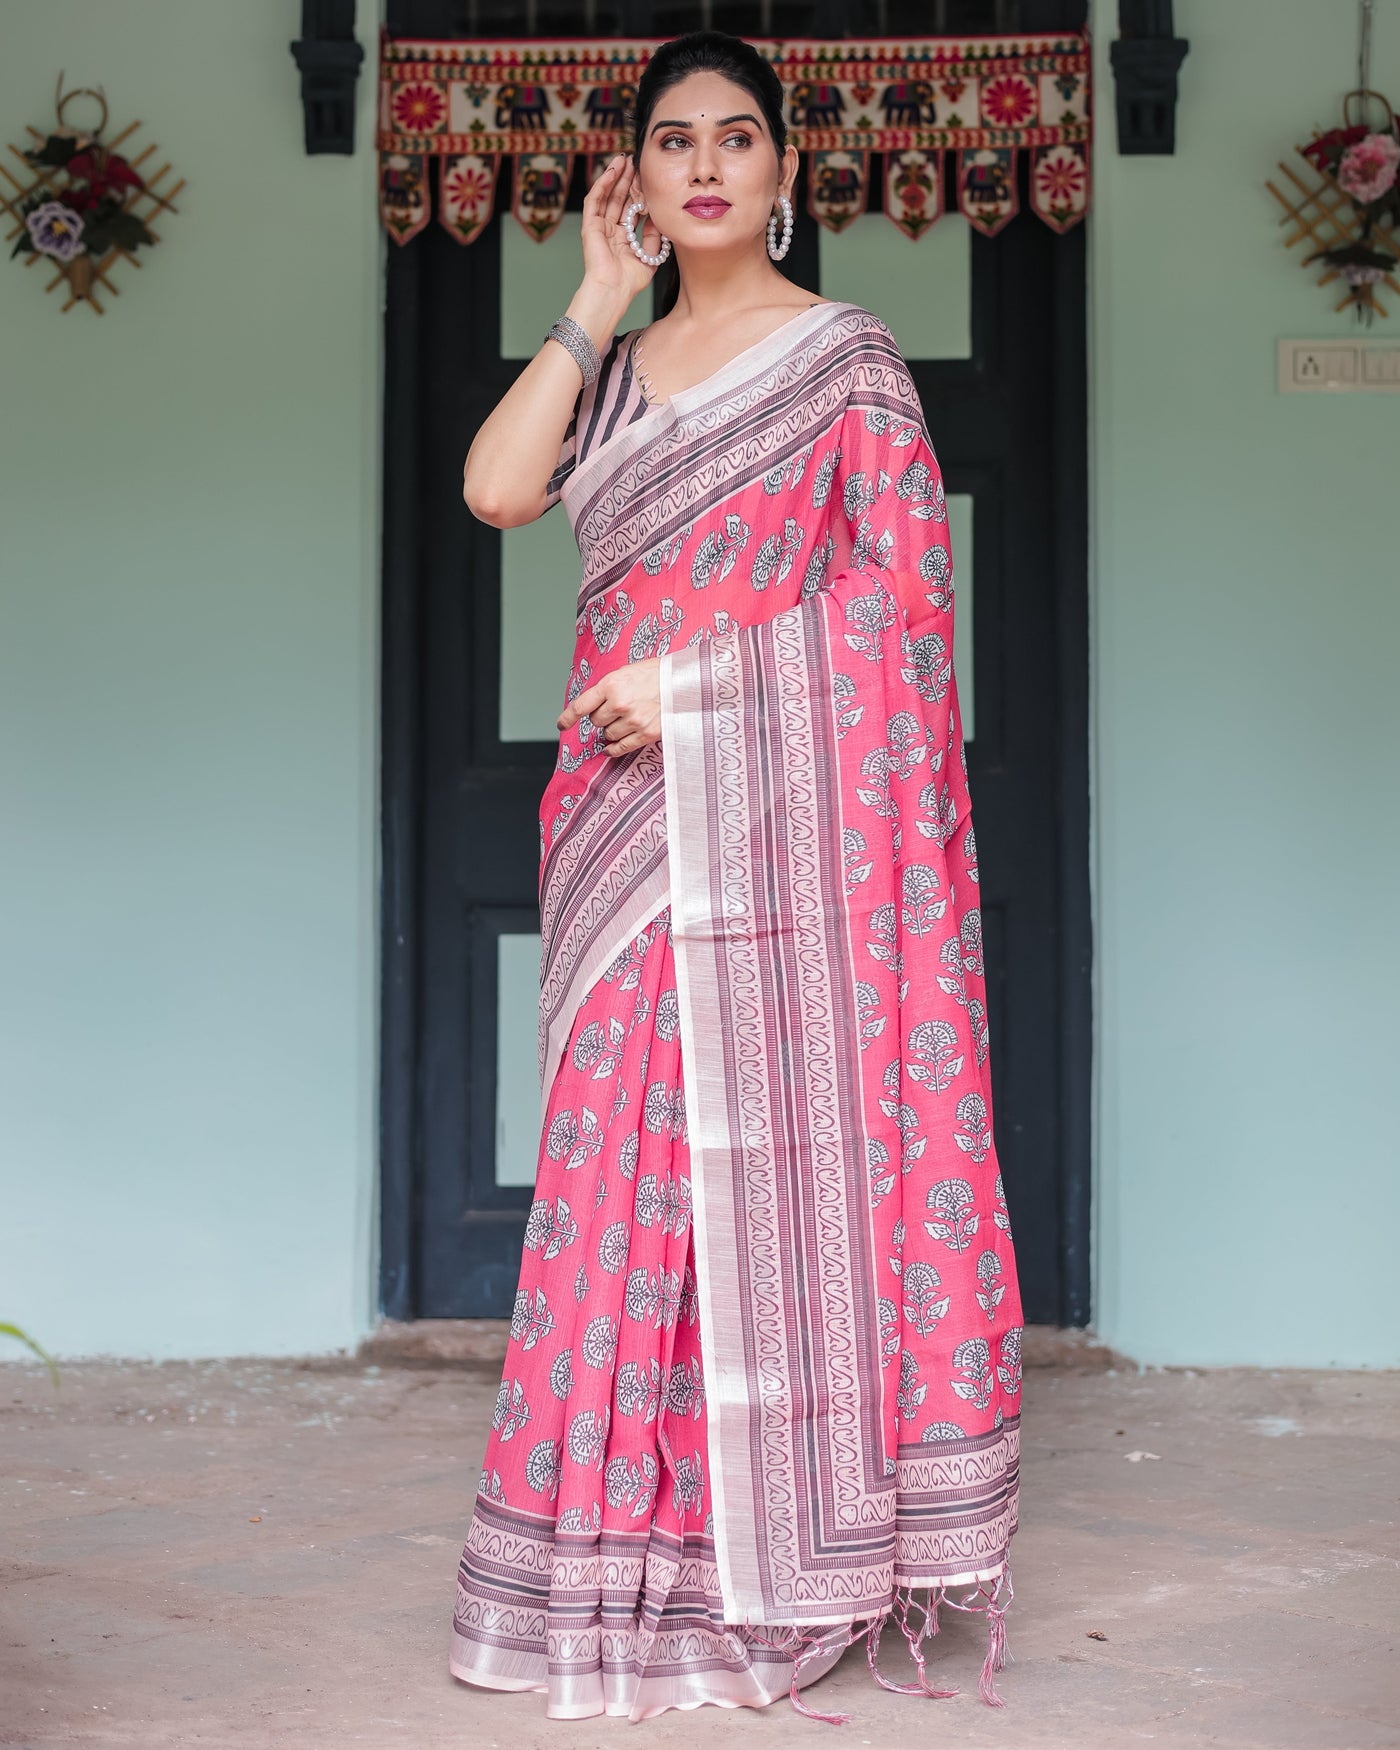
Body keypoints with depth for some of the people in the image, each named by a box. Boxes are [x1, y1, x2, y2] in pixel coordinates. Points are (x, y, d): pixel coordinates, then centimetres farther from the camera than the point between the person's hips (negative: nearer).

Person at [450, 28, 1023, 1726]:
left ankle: (793, 1549, 3)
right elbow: (496, 489, 0)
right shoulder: (616, 367, 17)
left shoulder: (843, 353, 2)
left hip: (777, 807, -5)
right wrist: (599, 293, 5)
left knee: (779, 1138, -5)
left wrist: (693, 678, -13)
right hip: (630, 814, 5)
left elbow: (901, 579, -7)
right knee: (632, 1144, 4)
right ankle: (643, 1539, 12)